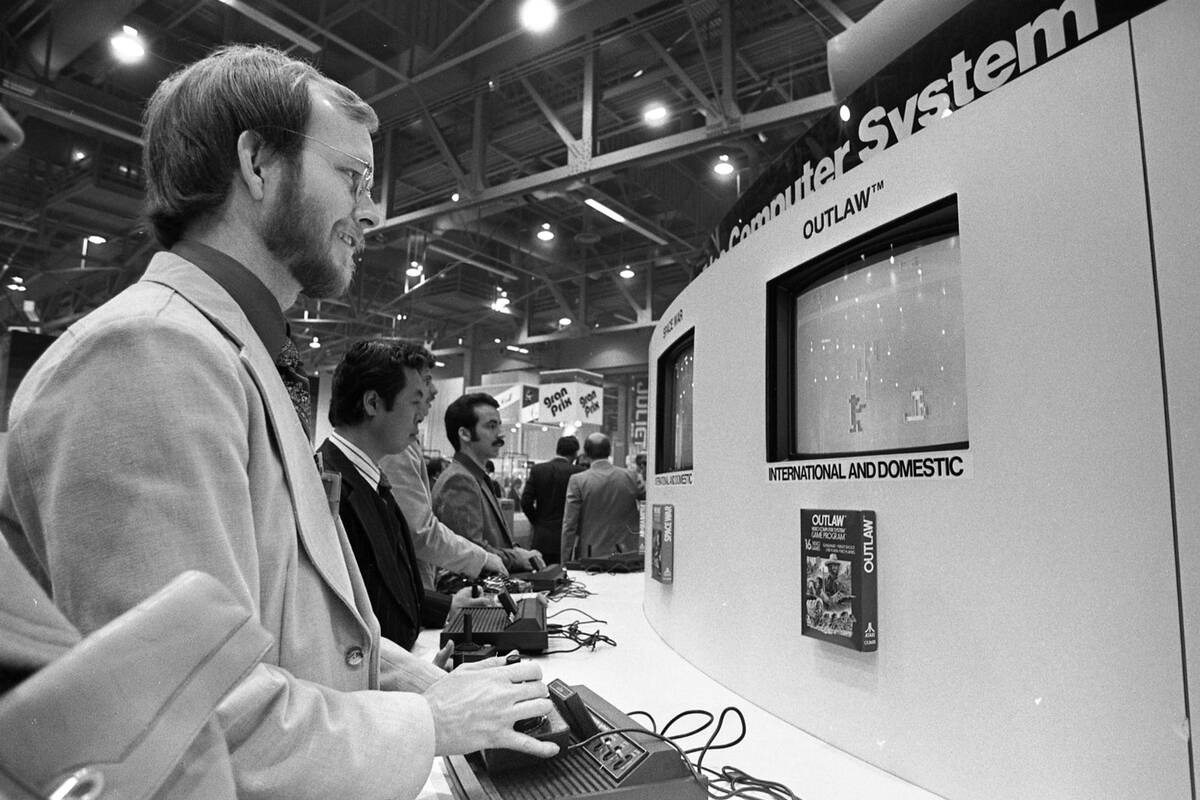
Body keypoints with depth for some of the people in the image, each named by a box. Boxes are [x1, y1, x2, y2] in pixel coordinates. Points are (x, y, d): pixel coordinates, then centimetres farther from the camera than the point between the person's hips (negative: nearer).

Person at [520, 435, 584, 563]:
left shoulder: (537, 469, 0)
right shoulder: (577, 472, -8)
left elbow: (525, 502, -1)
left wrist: (538, 521, 12)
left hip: (541, 539, 3)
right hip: (566, 538, -3)